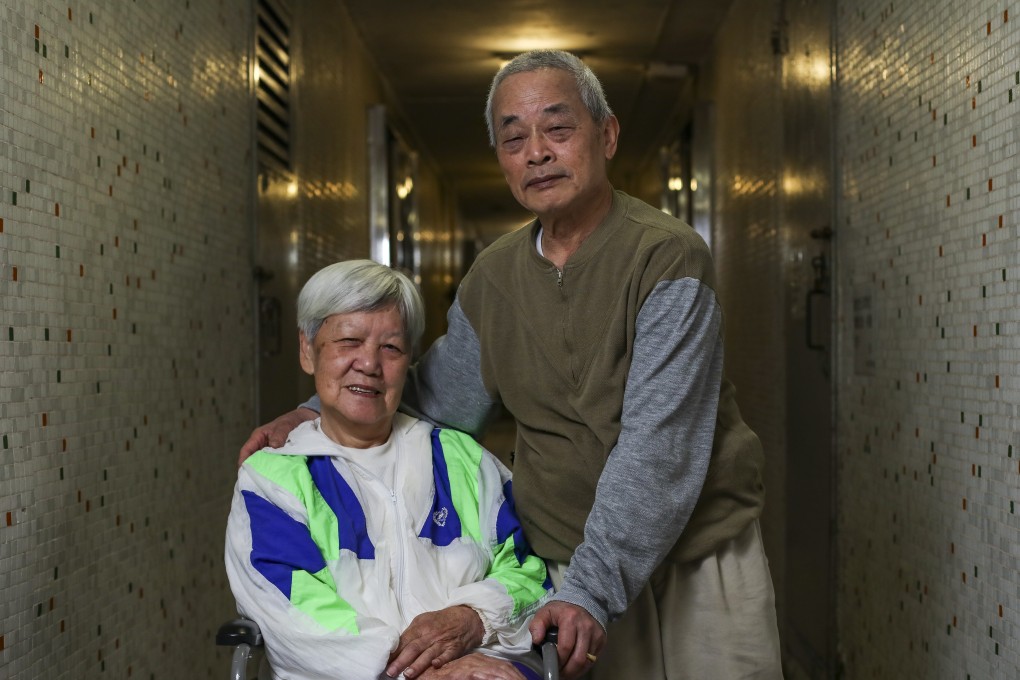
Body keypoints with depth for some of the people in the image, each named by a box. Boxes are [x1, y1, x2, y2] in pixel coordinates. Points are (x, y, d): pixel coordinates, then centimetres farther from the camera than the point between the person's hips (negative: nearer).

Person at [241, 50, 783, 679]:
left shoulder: (667, 257, -16)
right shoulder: (493, 276, 3)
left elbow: (658, 445, -23)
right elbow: (439, 396, 17)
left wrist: (593, 585, -28)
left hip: (698, 551, -3)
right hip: (567, 558, 4)